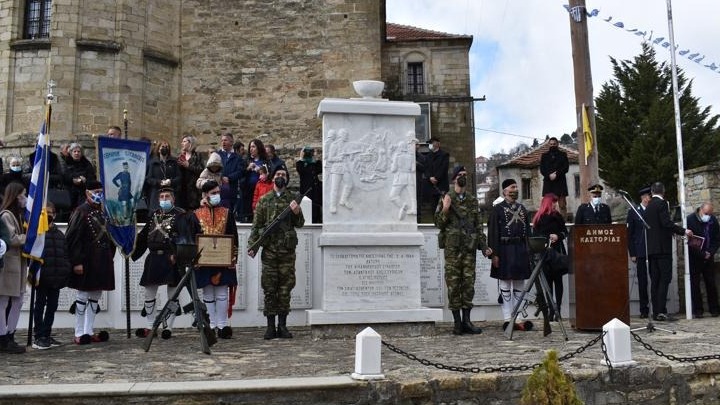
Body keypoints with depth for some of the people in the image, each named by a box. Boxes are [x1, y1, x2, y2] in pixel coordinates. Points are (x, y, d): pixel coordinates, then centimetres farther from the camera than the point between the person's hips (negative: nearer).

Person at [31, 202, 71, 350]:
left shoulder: (59, 234, 15)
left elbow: (65, 254, 15)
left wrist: (67, 271, 5)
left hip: (56, 277, 6)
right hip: (42, 277, -6)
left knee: (52, 306, 11)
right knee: (40, 305, 2)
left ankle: (47, 335, 20)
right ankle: (38, 336, 8)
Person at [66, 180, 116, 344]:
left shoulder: (102, 212, 14)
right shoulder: (81, 211, -9)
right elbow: (73, 238, -15)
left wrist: (109, 258, 14)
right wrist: (77, 262, -19)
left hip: (102, 262, 8)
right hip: (87, 262, -8)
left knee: (95, 296, 11)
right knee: (83, 296, 0)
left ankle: (89, 332, 18)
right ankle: (79, 334, 7)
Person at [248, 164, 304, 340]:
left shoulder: (292, 200, 9)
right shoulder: (264, 200, 8)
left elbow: (300, 224, 7)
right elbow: (256, 225, 6)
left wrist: (297, 213, -13)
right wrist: (252, 246, -4)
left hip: (288, 250, 1)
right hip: (269, 249, 0)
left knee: (285, 287, 3)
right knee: (269, 288, 1)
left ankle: (282, 326, 11)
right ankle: (270, 326, 8)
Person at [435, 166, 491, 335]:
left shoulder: (472, 200, 14)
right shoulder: (446, 199, 3)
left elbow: (478, 225, 16)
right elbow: (439, 223, 0)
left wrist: (483, 246, 9)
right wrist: (445, 210, -17)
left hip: (470, 247, 3)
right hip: (452, 247, -3)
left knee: (469, 283, 3)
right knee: (453, 283, -2)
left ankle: (466, 320, 10)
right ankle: (457, 321, 5)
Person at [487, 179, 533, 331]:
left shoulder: (522, 208, 14)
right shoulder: (497, 209, -3)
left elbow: (528, 231, 15)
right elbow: (493, 233, -8)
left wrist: (529, 252, 9)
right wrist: (494, 254, -14)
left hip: (521, 251, 5)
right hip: (505, 251, -5)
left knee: (519, 285, 7)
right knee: (505, 285, 1)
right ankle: (508, 319, 6)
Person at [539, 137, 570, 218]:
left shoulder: (563, 154, 14)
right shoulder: (544, 155, 17)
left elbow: (566, 167, 3)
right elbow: (542, 169, 7)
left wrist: (556, 174, -11)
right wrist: (549, 175, -11)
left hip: (560, 182, -1)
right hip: (548, 182, 1)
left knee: (562, 205, -6)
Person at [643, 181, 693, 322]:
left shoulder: (648, 206, 15)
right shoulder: (662, 203, -7)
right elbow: (666, 222, -17)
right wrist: (683, 231, -11)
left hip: (651, 248, 8)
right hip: (662, 247, -8)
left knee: (655, 280, 8)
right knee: (665, 279, -8)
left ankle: (656, 312, 8)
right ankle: (661, 311, -13)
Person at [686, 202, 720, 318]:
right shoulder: (690, 220, -12)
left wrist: (710, 252, -8)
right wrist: (701, 254, -16)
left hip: (708, 257, 4)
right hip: (694, 258, -4)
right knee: (695, 283, -3)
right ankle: (697, 310, 1)